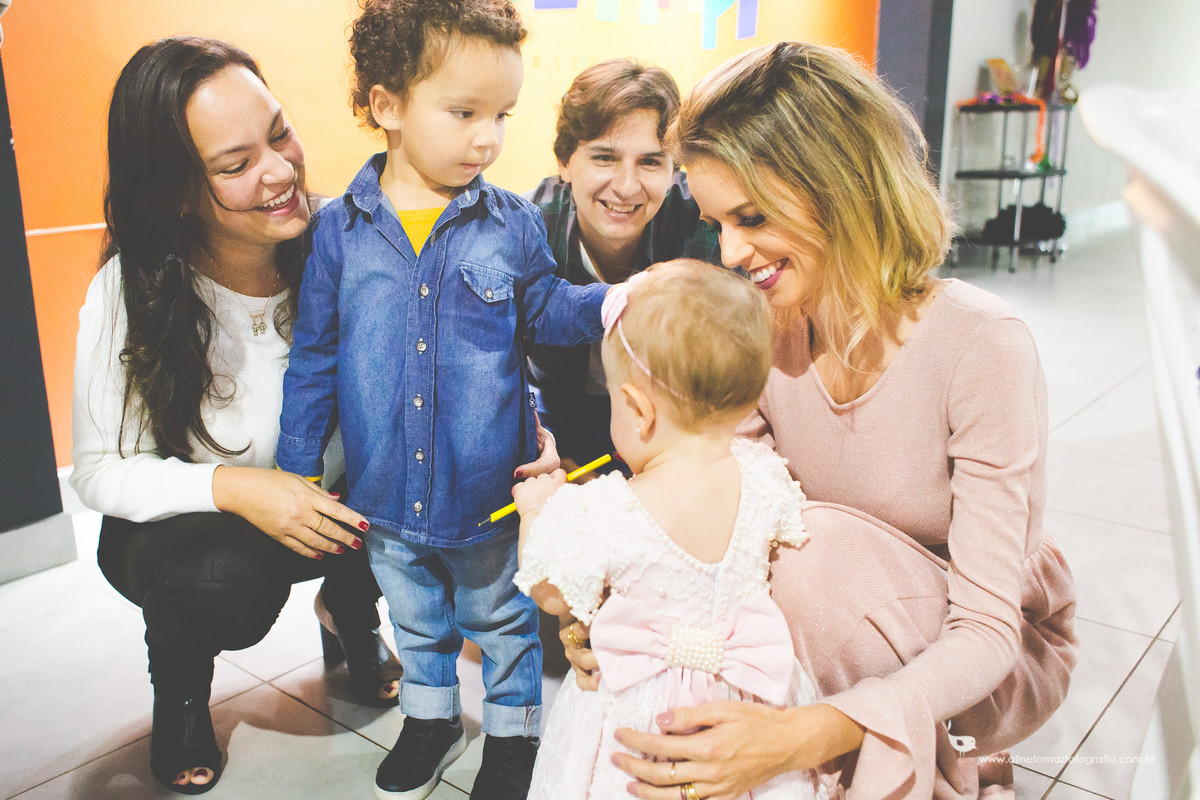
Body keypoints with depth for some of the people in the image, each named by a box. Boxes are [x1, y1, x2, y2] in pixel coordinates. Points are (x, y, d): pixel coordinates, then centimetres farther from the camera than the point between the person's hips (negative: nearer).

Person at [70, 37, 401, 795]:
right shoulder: (131, 293, -22)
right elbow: (98, 470, -15)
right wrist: (231, 487, -32)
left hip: (324, 507, 3)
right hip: (176, 526, -2)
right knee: (219, 584, -34)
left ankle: (349, 613, 12)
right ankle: (180, 682, 7)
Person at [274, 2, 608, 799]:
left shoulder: (513, 225, -9)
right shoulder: (339, 230, -7)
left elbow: (548, 309, 3)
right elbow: (315, 358, -1)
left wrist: (613, 303, -17)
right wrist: (298, 468, 3)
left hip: (491, 494, -1)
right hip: (387, 496, 2)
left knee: (504, 619, 20)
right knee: (417, 620, 25)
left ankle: (514, 734, 44)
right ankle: (431, 720, 51)